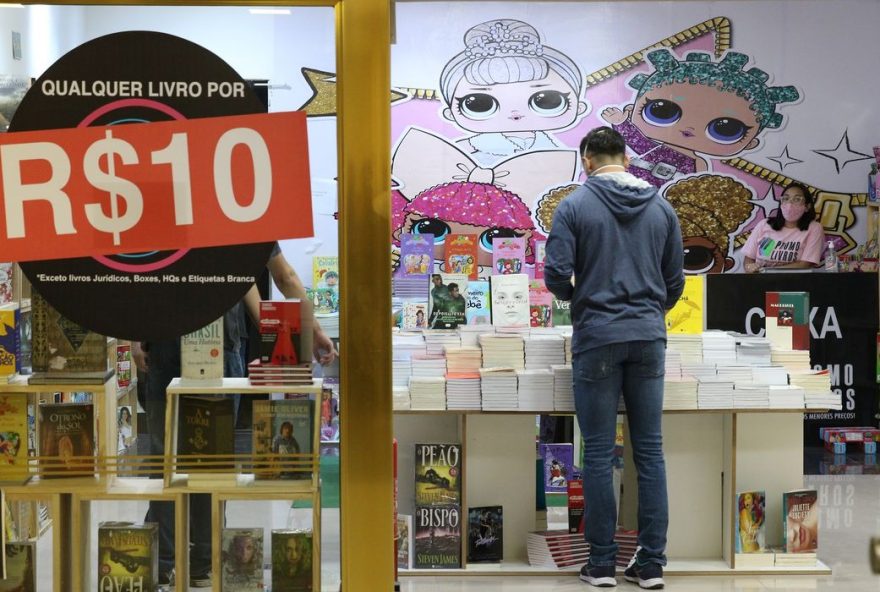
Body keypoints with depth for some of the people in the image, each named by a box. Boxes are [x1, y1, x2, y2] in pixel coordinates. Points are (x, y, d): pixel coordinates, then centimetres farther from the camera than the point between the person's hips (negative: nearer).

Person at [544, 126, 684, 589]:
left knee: (598, 454, 3)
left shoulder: (574, 206, -3)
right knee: (650, 452, 6)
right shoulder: (661, 208, 8)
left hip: (597, 339, -3)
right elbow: (674, 282, 11)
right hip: (649, 339, 3)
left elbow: (556, 276, -9)